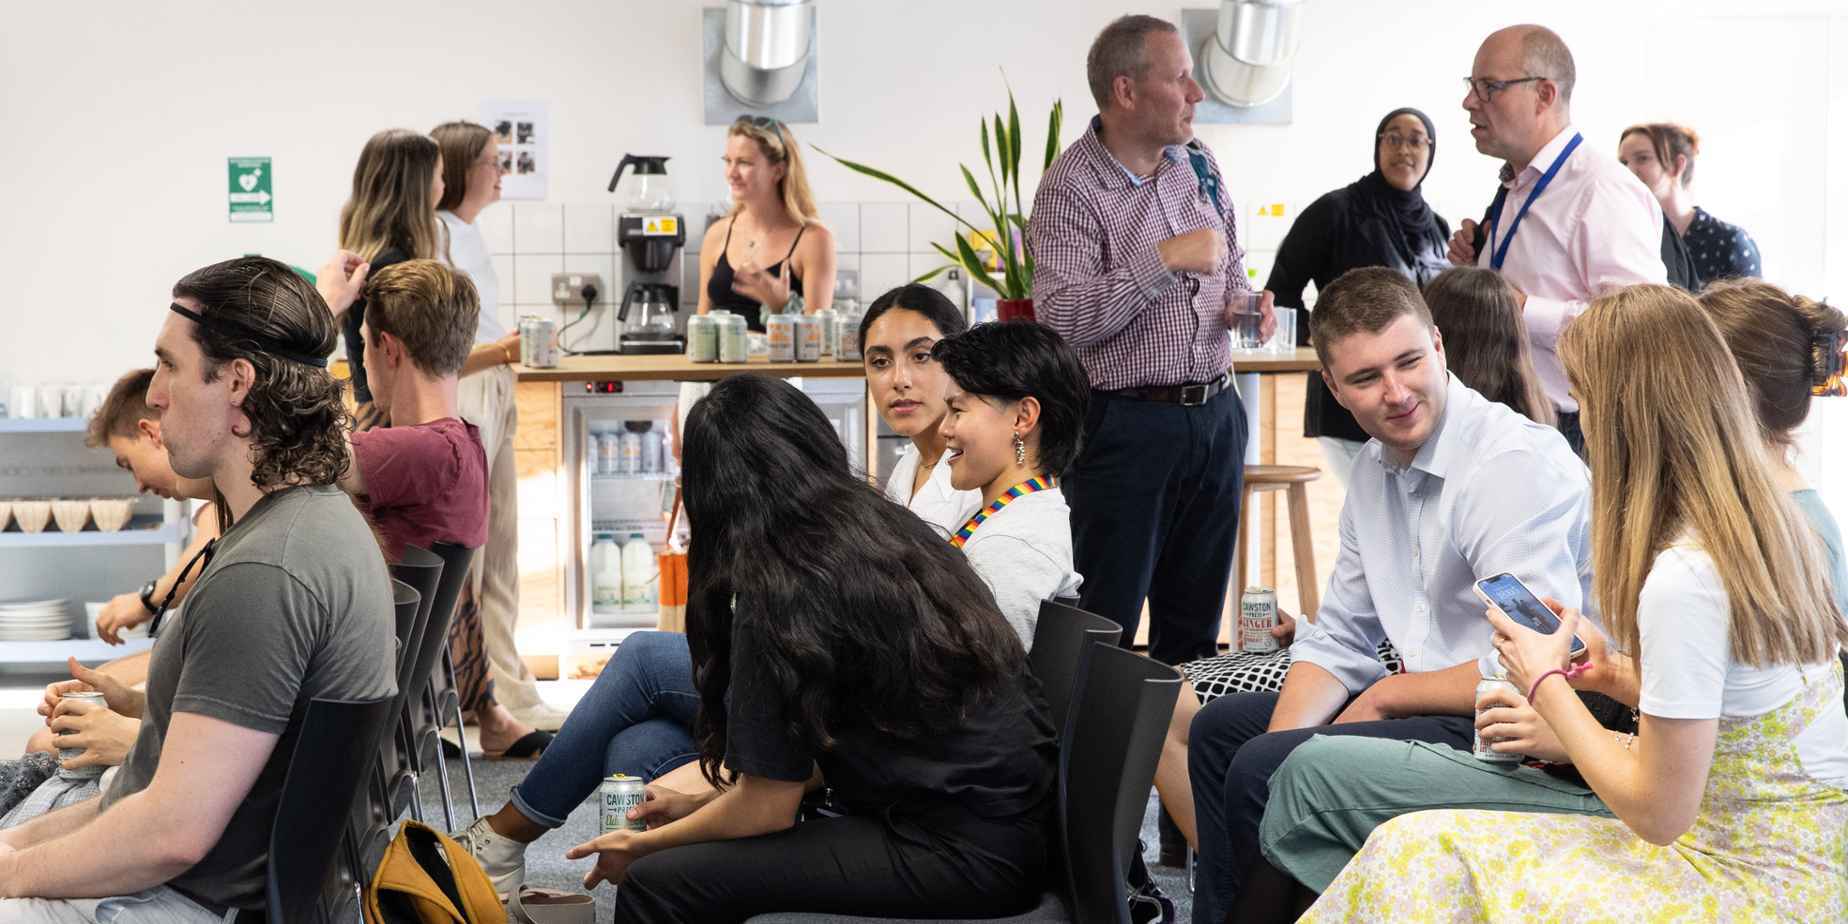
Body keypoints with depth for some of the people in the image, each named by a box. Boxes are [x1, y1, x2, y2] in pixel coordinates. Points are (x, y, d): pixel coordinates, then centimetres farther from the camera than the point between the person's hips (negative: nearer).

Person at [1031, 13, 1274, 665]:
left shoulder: (1198, 164, 9)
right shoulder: (1071, 188, -12)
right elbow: (1059, 319, -22)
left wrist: (1243, 304, 3)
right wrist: (1164, 260, -24)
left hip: (1215, 415, 7)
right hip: (1127, 424, -6)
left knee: (1194, 622, 15)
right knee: (1105, 626, 0)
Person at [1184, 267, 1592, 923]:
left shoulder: (1517, 463, -21)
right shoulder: (1378, 468, 7)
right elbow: (1337, 639, 12)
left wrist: (1385, 697, -12)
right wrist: (1284, 739, -7)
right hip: (1431, 701, 10)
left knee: (1261, 772, -20)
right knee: (1220, 728, 16)